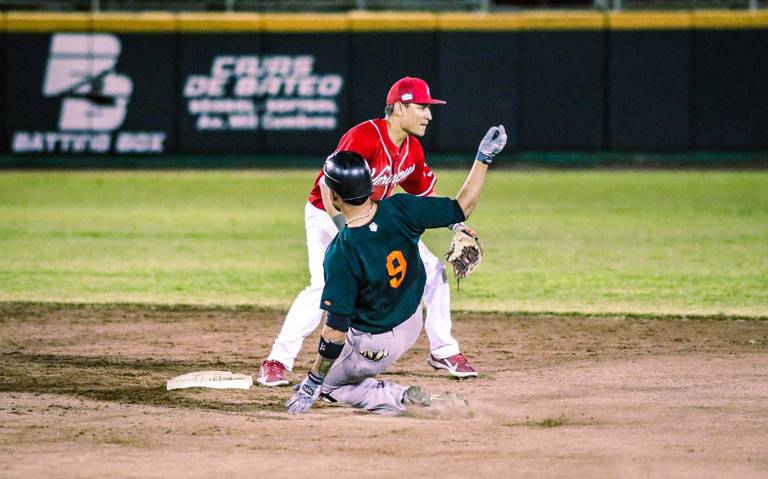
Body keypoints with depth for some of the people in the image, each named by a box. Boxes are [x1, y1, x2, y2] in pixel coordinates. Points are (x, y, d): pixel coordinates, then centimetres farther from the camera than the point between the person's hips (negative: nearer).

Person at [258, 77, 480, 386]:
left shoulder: (412, 149, -3)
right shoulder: (364, 138, -28)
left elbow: (425, 192, 13)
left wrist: (455, 224, 1)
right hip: (327, 217, -8)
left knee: (432, 270, 3)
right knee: (324, 285, -28)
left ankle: (443, 351, 17)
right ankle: (276, 362, -19)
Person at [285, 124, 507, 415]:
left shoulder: (341, 254, -32)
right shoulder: (399, 210, -22)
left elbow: (336, 330, -29)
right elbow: (461, 208, -11)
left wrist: (312, 383, -20)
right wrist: (484, 158, -2)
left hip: (374, 345, -7)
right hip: (413, 323, 7)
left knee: (329, 385, 17)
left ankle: (401, 399, -4)